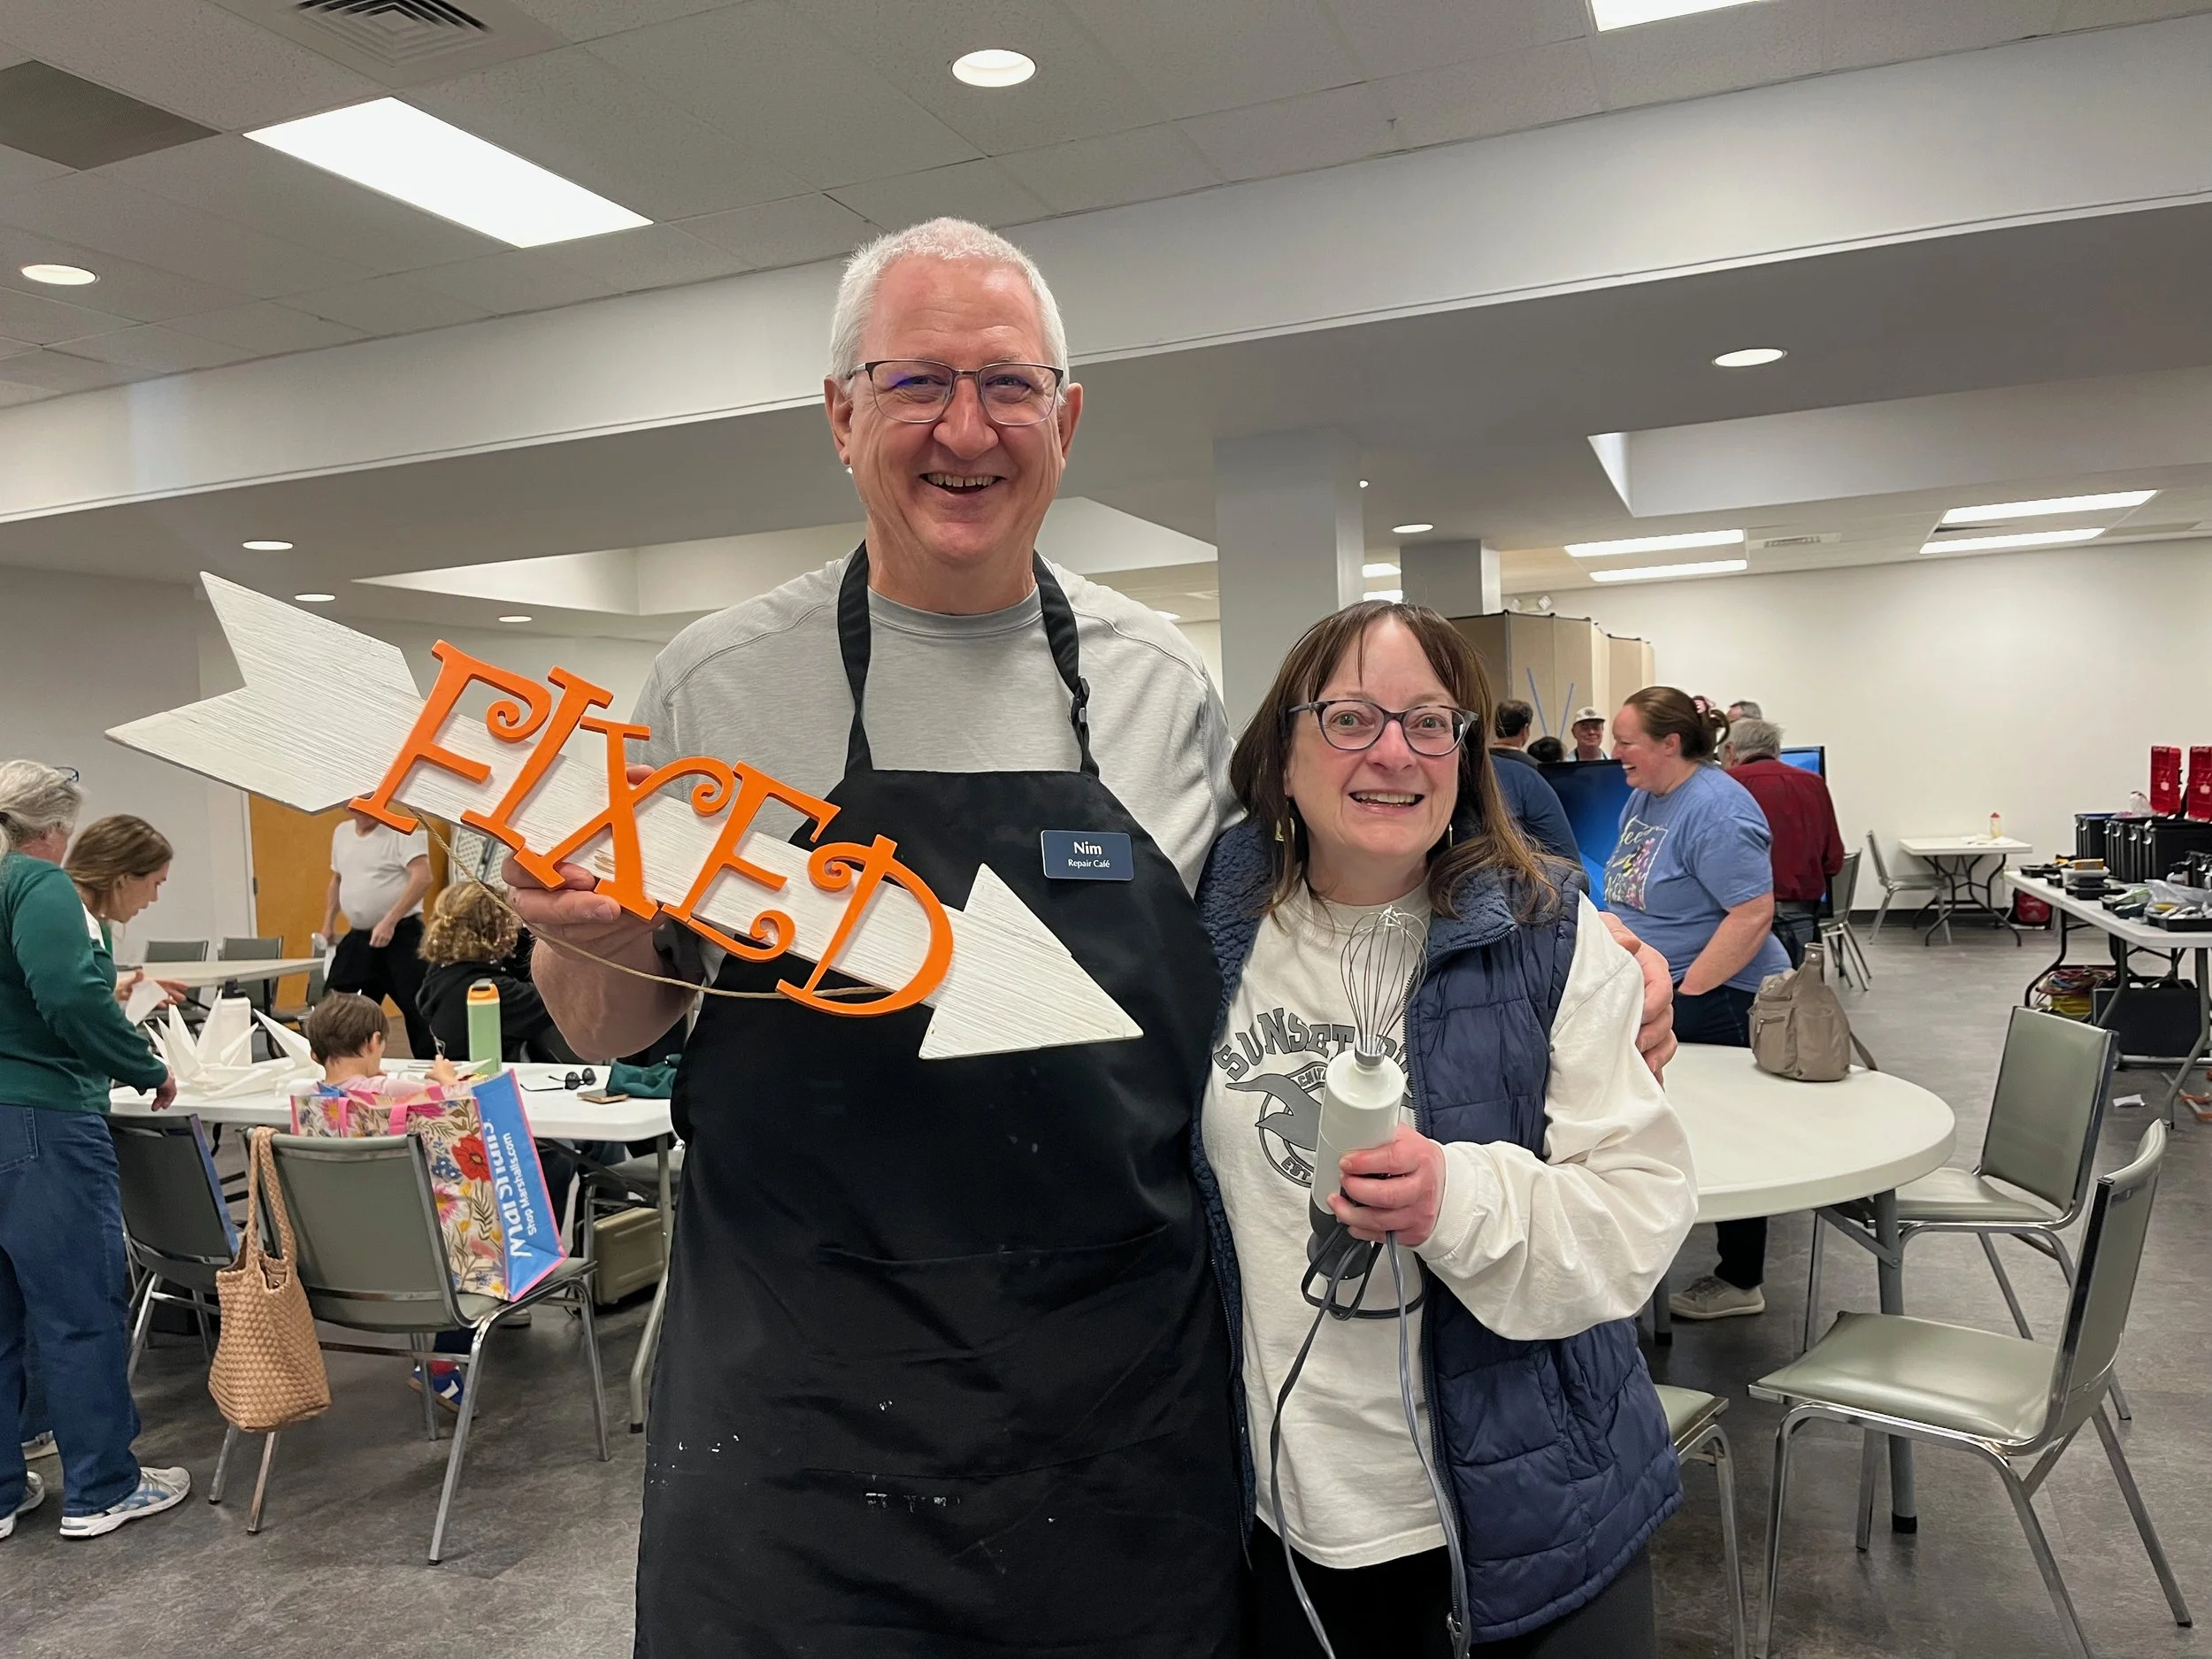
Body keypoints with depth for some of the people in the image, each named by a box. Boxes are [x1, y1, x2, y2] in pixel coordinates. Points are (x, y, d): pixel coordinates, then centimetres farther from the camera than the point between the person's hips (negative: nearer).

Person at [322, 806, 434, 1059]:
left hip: (400, 934, -7)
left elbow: (422, 878, -22)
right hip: (358, 936, 7)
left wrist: (389, 922, -25)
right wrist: (328, 924, 18)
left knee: (417, 1009, -5)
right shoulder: (341, 832, 11)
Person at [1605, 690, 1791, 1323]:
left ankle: (1741, 1282, 17)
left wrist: (1685, 991, -23)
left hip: (1714, 997, -9)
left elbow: (1753, 915, -25)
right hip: (1653, 995, 9)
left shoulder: (1715, 809, -21)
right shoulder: (1644, 796, 8)